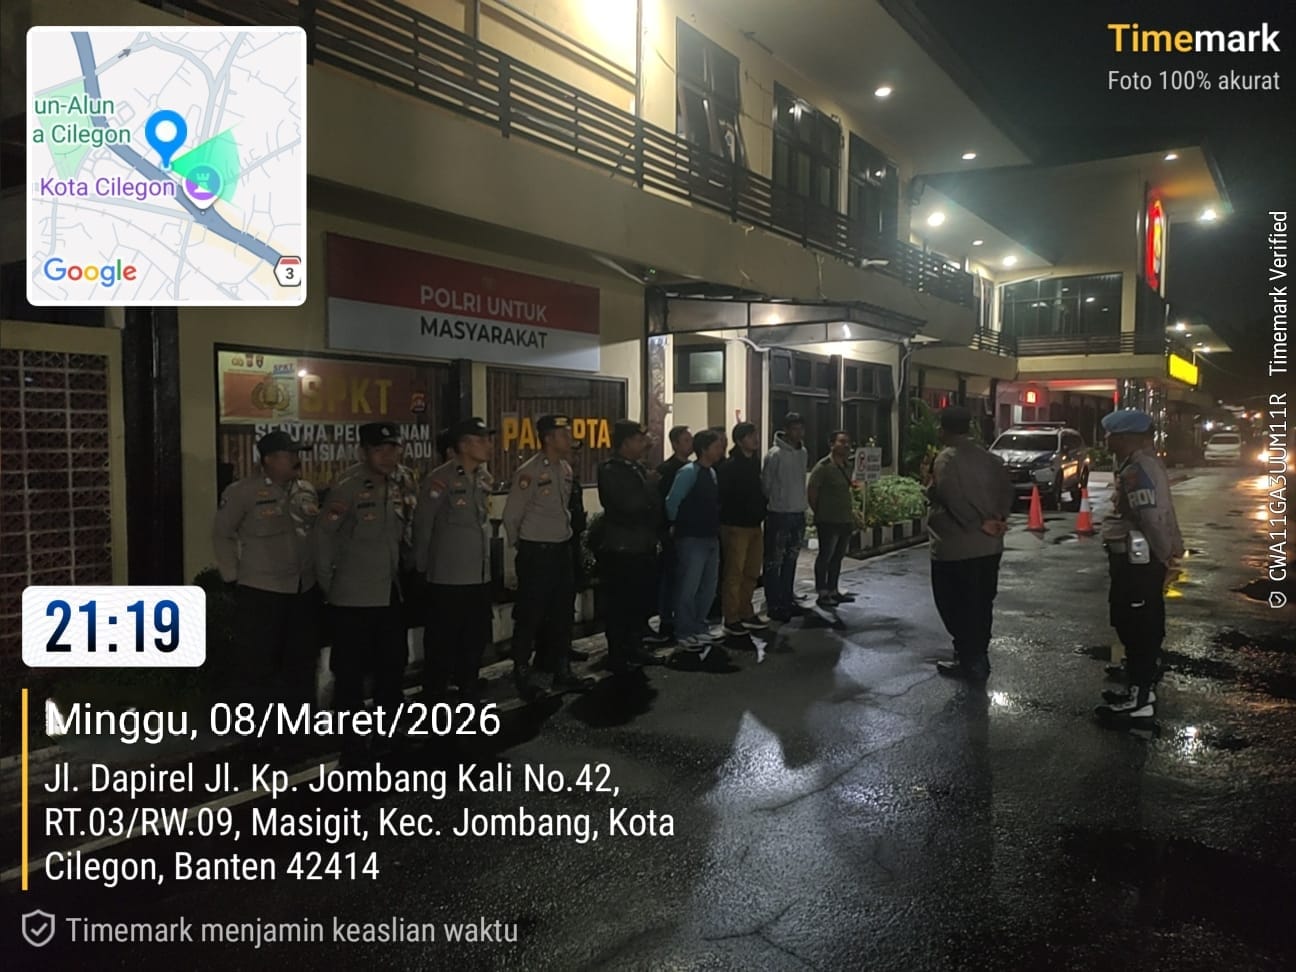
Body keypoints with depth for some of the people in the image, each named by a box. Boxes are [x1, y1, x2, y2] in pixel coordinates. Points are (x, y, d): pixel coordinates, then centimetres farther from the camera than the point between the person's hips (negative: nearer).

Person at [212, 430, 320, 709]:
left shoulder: (307, 490, 7)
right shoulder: (243, 491, -9)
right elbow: (222, 534, -3)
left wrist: (320, 571, 10)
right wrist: (232, 577, -4)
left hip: (305, 589, 6)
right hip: (261, 590, -5)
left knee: (302, 658, 15)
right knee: (260, 663, 4)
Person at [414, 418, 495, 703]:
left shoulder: (482, 478, 8)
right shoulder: (440, 479, -14)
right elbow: (422, 526, -10)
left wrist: (486, 560, 14)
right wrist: (423, 567, -2)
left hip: (479, 576, 7)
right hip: (448, 579, -7)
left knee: (475, 641, 17)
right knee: (442, 646, 4)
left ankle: (468, 695, 33)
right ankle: (433, 701, 19)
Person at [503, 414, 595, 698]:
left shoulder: (567, 469, 7)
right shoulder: (529, 472, -15)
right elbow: (511, 517, -11)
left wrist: (564, 537, 15)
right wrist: (524, 547, 0)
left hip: (562, 549, 7)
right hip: (536, 553, -7)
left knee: (562, 613, 13)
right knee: (530, 616, 2)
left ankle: (562, 673, 24)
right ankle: (523, 675, 16)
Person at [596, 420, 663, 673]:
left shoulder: (639, 468, 13)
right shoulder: (609, 470, -11)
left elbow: (652, 503, 18)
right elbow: (629, 505, -22)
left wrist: (654, 534, 8)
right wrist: (650, 484, -10)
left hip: (642, 546, 8)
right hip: (619, 548, -8)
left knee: (643, 599, 12)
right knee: (619, 603, -2)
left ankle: (634, 646, 27)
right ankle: (617, 655, 8)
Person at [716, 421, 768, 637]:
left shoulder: (755, 463, 12)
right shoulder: (729, 467, -13)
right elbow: (722, 497, -16)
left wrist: (760, 512, 10)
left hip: (754, 525, 8)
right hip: (735, 527, -8)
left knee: (752, 573, 15)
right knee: (733, 575, -3)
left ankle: (746, 613, 27)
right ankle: (731, 620, 4)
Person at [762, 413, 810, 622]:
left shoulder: (803, 452, 9)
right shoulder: (775, 454, -15)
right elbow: (765, 483, -10)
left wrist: (801, 504, 15)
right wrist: (772, 501, 0)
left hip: (798, 513, 7)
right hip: (779, 514, -7)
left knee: (791, 561, 15)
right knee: (774, 562, 0)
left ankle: (787, 600, 25)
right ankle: (774, 604, 6)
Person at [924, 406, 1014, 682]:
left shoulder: (946, 458, -12)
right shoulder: (989, 458, 11)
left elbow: (951, 497, -23)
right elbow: (1006, 489, 5)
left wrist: (979, 524, -14)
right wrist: (997, 519, -5)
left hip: (955, 548, -8)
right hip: (989, 546, 8)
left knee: (955, 606, 4)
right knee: (981, 604, 16)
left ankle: (970, 661, 6)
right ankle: (978, 657, 25)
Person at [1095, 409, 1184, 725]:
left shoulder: (1136, 469, -20)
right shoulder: (1144, 463, 14)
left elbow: (1152, 516, -25)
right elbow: (1163, 511, 19)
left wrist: (1164, 553, -13)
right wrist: (1172, 547, 20)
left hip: (1137, 560, -11)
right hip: (1139, 559, 11)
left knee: (1137, 629, -4)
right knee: (1142, 627, 18)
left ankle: (1140, 701, 2)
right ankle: (1141, 688, 29)